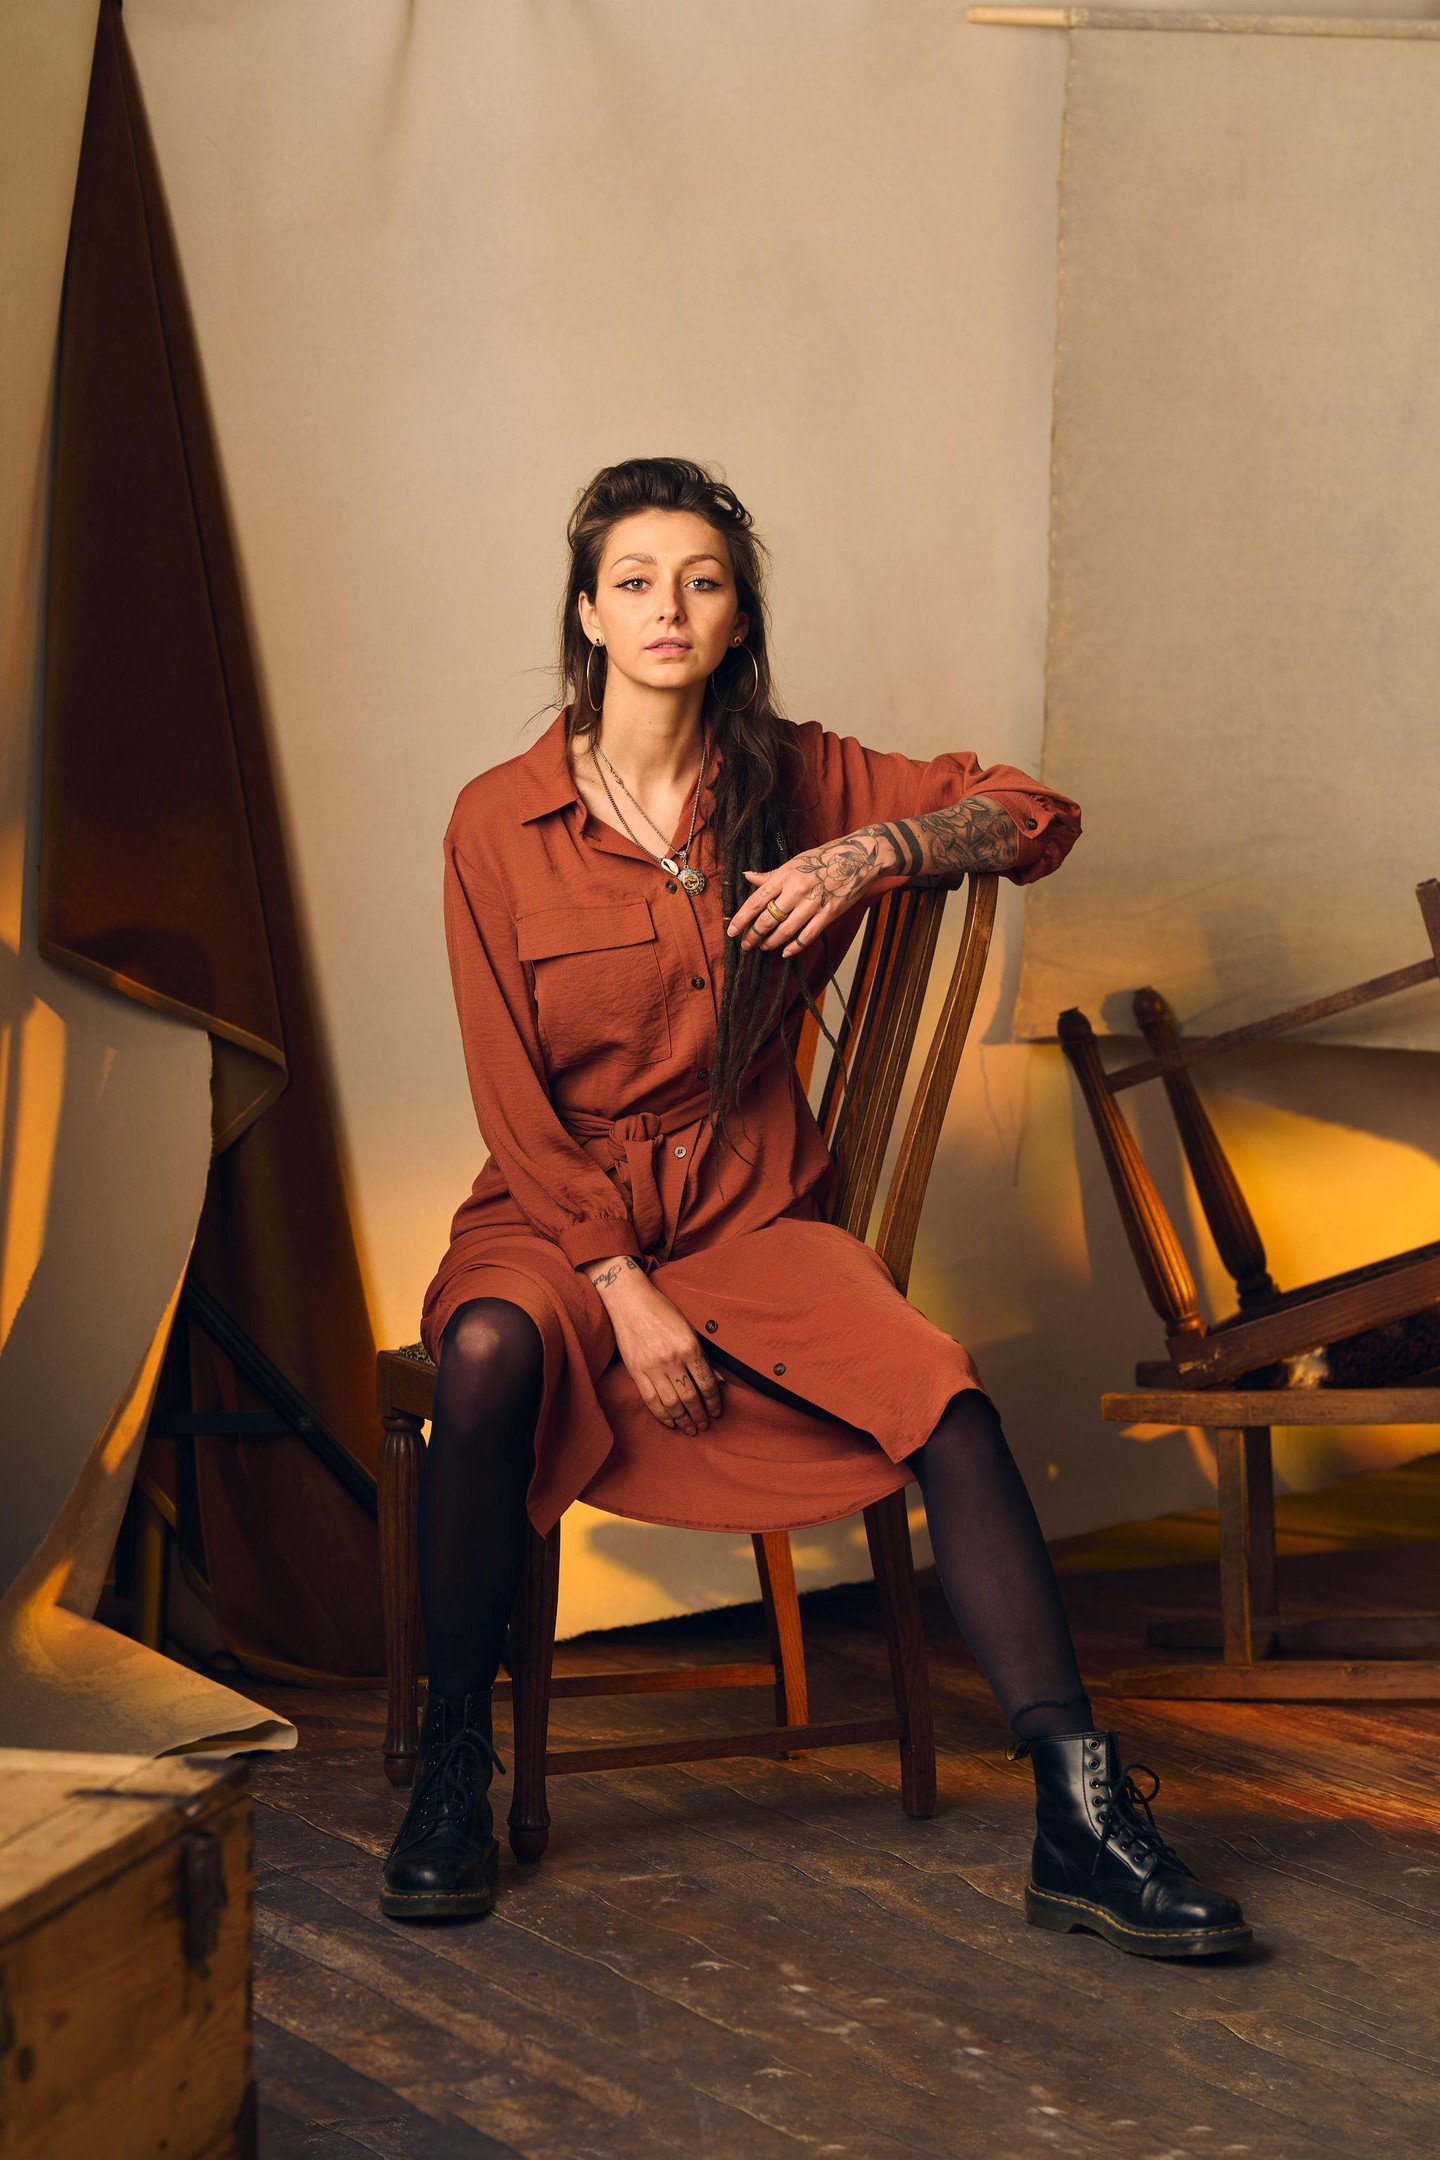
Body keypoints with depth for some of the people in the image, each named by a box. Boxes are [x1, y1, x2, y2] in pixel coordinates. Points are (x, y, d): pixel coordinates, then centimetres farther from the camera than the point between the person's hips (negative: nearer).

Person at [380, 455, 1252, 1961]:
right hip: (558, 1215, -2)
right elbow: (515, 1102, -5)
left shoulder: (795, 778, 4)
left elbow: (1037, 817, 7)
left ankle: (1082, 1826, -25)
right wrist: (624, 1288, -15)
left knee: (943, 1394, -27)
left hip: (754, 1216, 2)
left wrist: (872, 849, -12)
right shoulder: (498, 821, -3)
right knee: (492, 1352, -37)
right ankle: (450, 1771, -19)